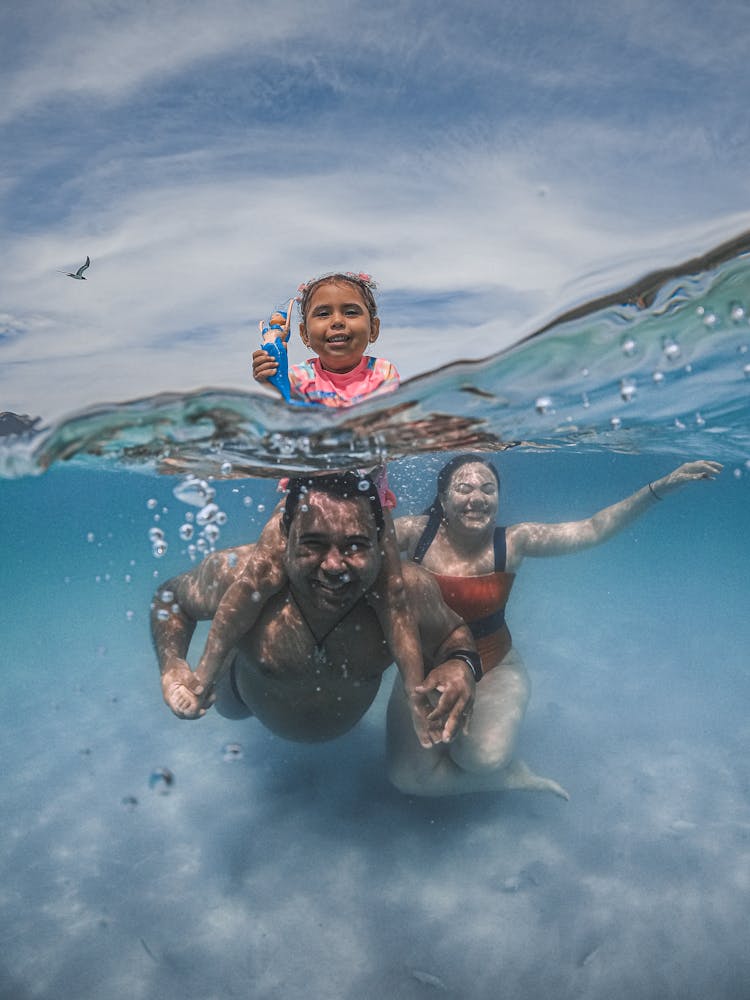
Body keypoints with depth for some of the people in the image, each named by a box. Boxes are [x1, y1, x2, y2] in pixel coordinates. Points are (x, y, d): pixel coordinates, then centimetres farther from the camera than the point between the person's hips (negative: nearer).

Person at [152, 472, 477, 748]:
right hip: (249, 696, 0)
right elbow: (170, 597, -21)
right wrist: (172, 664, -39)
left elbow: (453, 634, -21)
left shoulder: (409, 589, -42)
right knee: (227, 706, 37)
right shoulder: (238, 575, -42)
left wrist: (461, 666, -45)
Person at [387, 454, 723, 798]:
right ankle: (511, 776, 8)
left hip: (494, 668, -1)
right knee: (409, 776, -16)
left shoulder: (512, 541, -12)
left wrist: (663, 486, -17)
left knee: (486, 754, -31)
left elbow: (592, 529, -13)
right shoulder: (417, 532, -13)